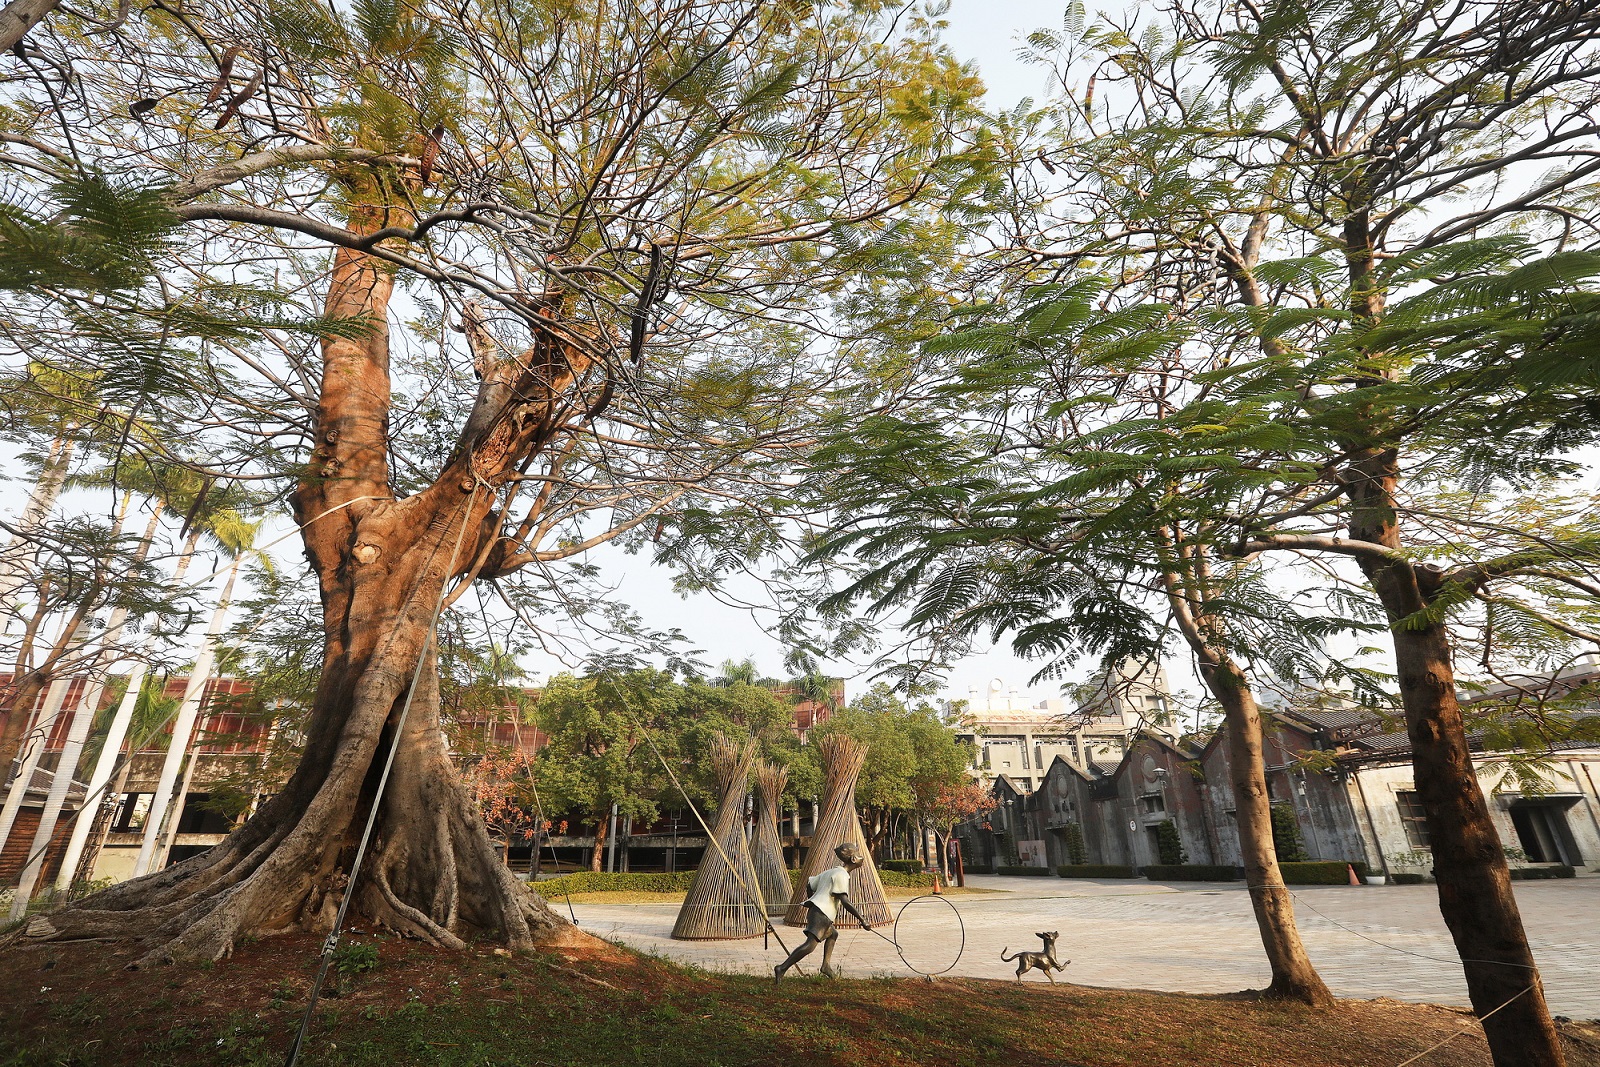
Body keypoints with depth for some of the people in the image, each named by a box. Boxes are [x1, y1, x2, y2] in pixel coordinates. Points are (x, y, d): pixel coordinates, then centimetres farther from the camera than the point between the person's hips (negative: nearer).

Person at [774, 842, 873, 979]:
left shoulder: (830, 872, 23)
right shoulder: (841, 875, -5)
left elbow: (808, 884, 27)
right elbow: (845, 901, -15)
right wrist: (862, 920, -14)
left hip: (814, 910, 10)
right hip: (821, 913, -10)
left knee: (833, 934, 28)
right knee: (811, 944, -20)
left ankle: (826, 965, 16)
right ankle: (782, 968, -27)